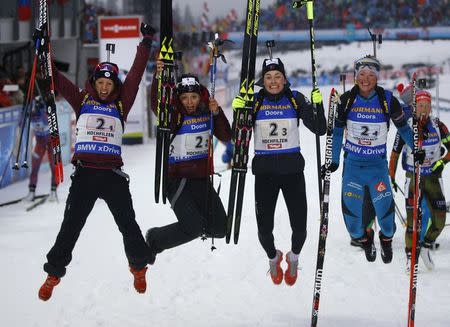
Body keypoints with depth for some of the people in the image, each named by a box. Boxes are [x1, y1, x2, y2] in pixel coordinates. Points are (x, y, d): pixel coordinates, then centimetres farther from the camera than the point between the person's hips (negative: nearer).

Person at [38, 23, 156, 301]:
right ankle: (54, 273, 8)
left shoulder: (121, 104, 11)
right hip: (85, 172, 0)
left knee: (128, 224, 0)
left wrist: (146, 44, 5)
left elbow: (136, 75, 8)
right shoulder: (82, 100, 11)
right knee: (71, 226, -1)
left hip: (113, 174, 0)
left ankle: (139, 267, 21)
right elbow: (57, 79, 10)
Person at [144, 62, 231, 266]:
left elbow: (226, 137, -2)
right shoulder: (174, 115, -10)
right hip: (177, 179, -5)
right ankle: (154, 240, 7)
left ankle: (201, 223, 33)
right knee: (193, 228, -17)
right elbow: (156, 104, -30)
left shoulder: (207, 113, 4)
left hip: (201, 178, 5)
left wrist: (217, 113, -17)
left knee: (220, 228, 1)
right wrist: (158, 77, -46)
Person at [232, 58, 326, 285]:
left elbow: (319, 130, -5)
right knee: (264, 228, -2)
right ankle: (273, 258, 33)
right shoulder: (255, 101, -1)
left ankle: (294, 257, 30)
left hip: (292, 169, 0)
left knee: (299, 227, -4)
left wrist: (318, 105, -19)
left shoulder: (296, 99, -1)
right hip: (264, 171, 0)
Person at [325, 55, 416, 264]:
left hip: (377, 163, -1)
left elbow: (403, 127, 7)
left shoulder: (388, 100, -7)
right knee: (350, 209, -1)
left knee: (384, 207, -9)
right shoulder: (346, 99, -5)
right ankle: (363, 239, 30)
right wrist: (333, 161, 3)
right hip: (352, 162, 1)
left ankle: (387, 238, 23)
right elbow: (337, 131, 4)